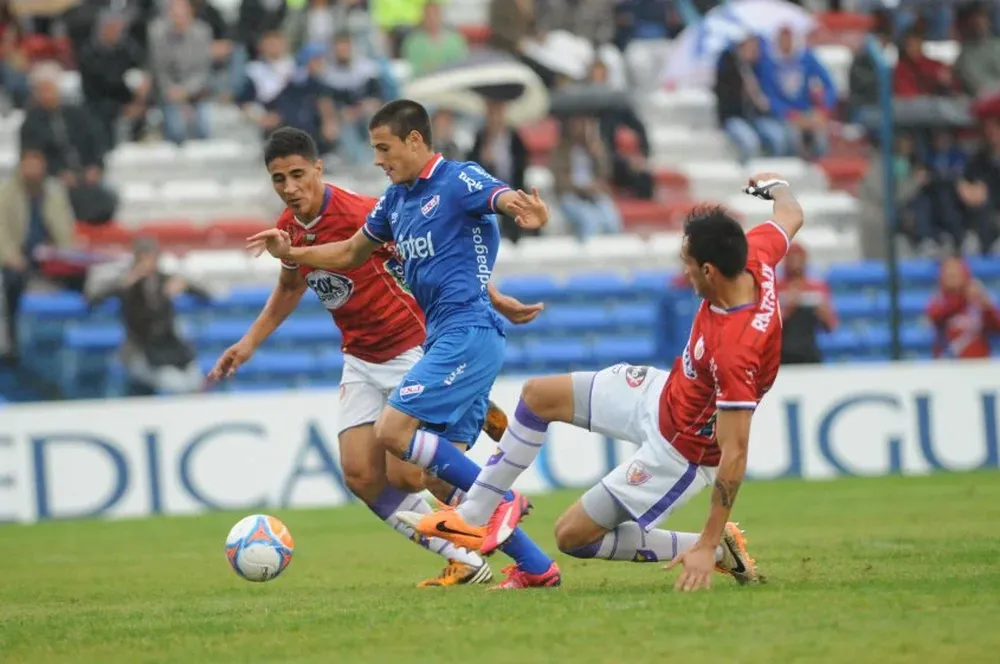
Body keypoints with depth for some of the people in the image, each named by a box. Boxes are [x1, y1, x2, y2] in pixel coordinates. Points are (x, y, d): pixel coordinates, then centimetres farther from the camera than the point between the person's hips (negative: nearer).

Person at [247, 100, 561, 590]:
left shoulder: (458, 180, -9)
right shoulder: (396, 199, 17)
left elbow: (504, 199, -28)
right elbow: (351, 253, 31)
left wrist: (528, 212, -52)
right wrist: (291, 254, 18)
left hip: (468, 333, -9)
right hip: (443, 339, 9)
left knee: (392, 430, -18)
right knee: (448, 475, 3)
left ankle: (502, 501, -12)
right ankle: (535, 567, 4)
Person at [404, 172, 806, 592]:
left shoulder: (736, 353, -40)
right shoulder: (755, 255, -20)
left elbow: (734, 455, -35)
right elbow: (791, 217, 5)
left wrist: (708, 546, -33)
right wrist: (776, 186, 29)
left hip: (679, 451, -9)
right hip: (663, 392, 9)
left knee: (572, 536, 2)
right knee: (538, 396, 13)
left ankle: (718, 547, 7)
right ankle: (475, 515, 25)